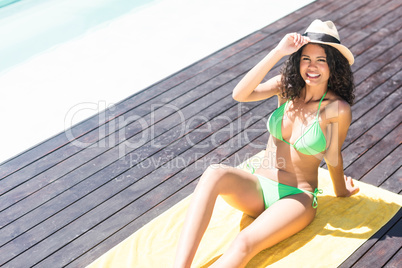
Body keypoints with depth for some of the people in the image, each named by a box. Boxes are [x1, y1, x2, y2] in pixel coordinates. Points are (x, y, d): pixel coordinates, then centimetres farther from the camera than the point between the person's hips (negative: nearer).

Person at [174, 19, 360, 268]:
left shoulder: (337, 108, -11)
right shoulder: (287, 85, -1)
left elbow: (333, 157, 5)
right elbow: (240, 94, -18)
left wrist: (341, 191, 20)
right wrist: (278, 52, -23)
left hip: (297, 199, -3)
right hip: (258, 188, 4)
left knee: (244, 244, -32)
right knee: (215, 174, -31)